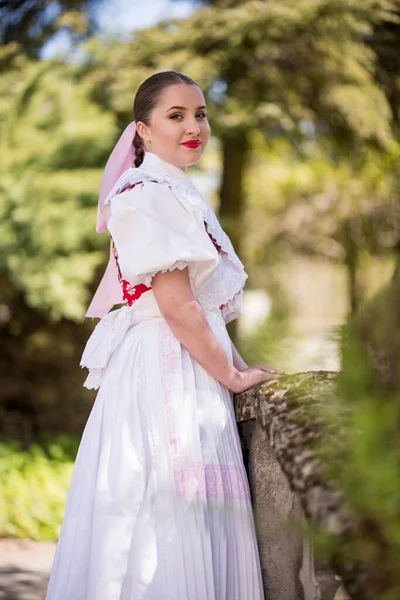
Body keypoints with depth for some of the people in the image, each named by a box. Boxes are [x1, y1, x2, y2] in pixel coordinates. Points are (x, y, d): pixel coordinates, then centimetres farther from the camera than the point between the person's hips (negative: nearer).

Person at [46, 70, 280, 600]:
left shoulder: (181, 194, 19)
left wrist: (237, 364, 11)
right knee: (170, 519, -7)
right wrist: (232, 376, -10)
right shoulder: (146, 194, -11)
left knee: (200, 517, 9)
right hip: (164, 370, -9)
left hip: (195, 369, 9)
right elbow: (176, 305, -17)